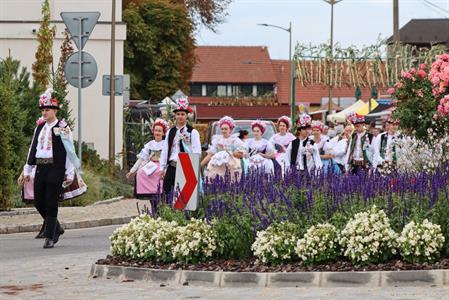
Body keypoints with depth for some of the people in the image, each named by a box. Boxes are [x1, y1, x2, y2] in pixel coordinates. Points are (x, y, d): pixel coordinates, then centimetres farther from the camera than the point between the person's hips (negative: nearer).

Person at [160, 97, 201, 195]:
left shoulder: (193, 132, -1)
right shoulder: (170, 132, 14)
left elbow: (196, 152, -5)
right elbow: (164, 150, 16)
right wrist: (162, 168, 11)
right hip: (172, 167, 5)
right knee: (167, 190, 0)